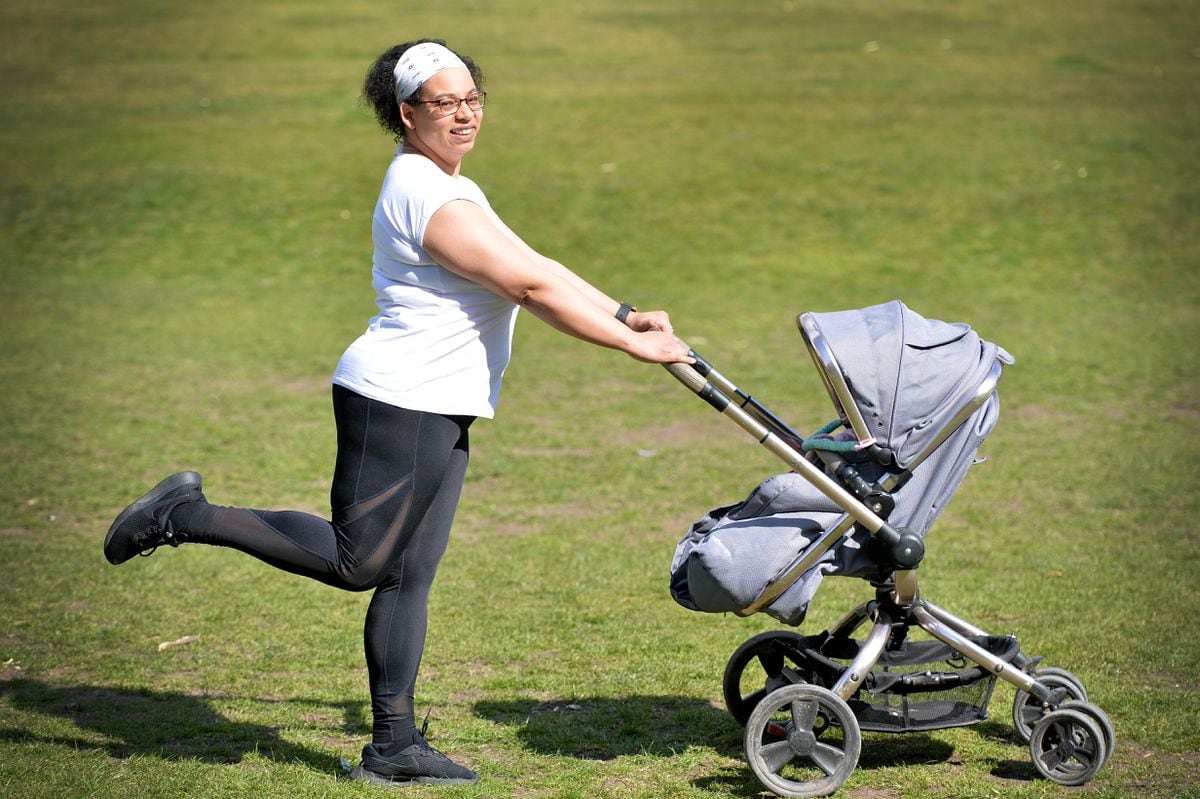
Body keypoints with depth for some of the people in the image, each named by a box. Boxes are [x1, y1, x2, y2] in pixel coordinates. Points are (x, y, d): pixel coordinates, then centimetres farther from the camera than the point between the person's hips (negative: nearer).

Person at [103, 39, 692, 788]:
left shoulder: (448, 186, 17)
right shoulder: (428, 196, -16)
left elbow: (540, 270, 20)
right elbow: (531, 287, -18)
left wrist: (624, 314, 13)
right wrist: (635, 344, -15)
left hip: (440, 415, 10)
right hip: (397, 401, -10)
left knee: (408, 578, 9)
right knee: (355, 560, -6)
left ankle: (395, 747, 13)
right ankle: (187, 515, 5)